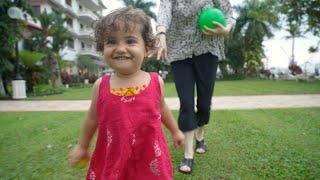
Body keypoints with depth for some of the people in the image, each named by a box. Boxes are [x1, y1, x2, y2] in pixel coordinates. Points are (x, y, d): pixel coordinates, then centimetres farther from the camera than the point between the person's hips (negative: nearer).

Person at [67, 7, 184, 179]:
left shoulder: (156, 82, -9)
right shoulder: (100, 85, -9)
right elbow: (92, 117, 8)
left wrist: (175, 131, 24)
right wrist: (82, 146, 19)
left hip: (150, 160, 0)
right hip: (112, 161, 1)